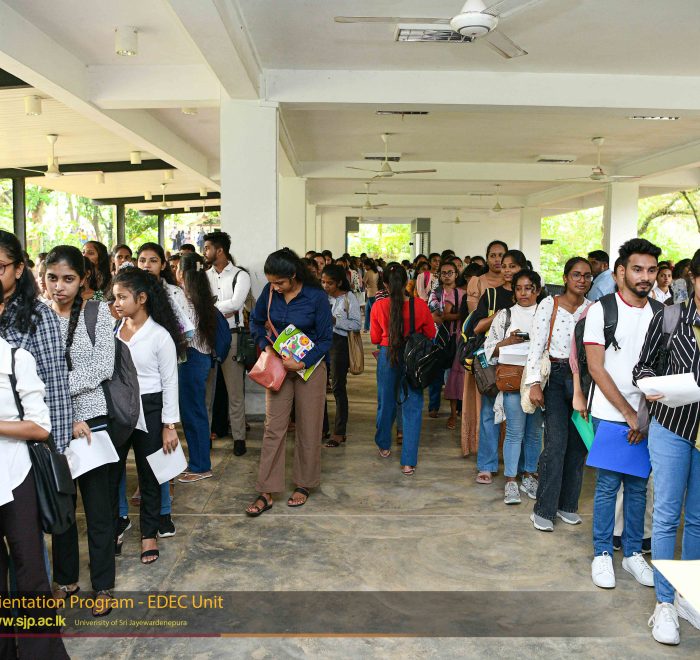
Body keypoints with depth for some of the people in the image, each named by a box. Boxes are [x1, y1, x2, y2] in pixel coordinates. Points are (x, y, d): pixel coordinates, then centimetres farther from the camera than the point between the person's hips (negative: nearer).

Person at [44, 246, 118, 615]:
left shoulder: (98, 312, -4)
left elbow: (102, 368, -10)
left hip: (91, 420, -2)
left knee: (98, 508, 7)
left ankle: (103, 585, 22)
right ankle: (65, 578, 33)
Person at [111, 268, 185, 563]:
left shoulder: (160, 336, -10)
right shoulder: (111, 330, 2)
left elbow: (170, 383, -7)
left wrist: (169, 425, -9)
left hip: (148, 411, -3)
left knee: (149, 475, 10)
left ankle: (149, 533, 26)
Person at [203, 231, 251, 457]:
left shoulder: (240, 275, -3)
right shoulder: (204, 276, 10)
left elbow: (235, 303, -16)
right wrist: (221, 309, -12)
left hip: (231, 335, -4)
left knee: (235, 389, 2)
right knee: (205, 388, 8)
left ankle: (239, 437, 11)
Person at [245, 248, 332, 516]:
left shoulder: (316, 296, -16)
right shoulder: (270, 291, -7)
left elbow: (326, 338, -11)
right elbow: (256, 321, 9)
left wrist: (303, 363, -21)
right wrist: (265, 344, -8)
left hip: (309, 366, -2)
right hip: (278, 365, 3)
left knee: (308, 429, 7)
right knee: (273, 428, 0)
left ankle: (304, 485, 24)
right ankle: (266, 492, 5)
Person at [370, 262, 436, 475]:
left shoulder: (379, 306, -14)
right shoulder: (420, 305, -14)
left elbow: (375, 338, -1)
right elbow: (431, 334, 1)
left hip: (388, 356, 1)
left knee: (386, 402, 20)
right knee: (412, 407, 5)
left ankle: (384, 446, 41)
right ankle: (409, 462, 4)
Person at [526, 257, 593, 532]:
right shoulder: (549, 304, -2)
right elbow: (536, 345, -5)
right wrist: (534, 383, -12)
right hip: (555, 377, -4)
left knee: (578, 443, 7)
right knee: (557, 442, -9)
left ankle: (567, 504, 22)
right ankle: (544, 509, 1)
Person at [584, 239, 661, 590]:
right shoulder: (601, 310, -5)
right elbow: (596, 368, -8)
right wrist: (629, 413, -11)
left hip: (646, 417, 4)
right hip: (610, 414, -3)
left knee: (638, 485, 10)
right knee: (608, 484, 2)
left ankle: (633, 553, 24)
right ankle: (602, 554, 15)